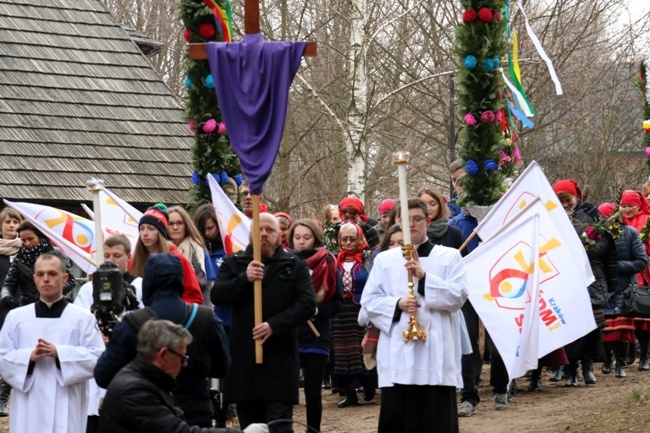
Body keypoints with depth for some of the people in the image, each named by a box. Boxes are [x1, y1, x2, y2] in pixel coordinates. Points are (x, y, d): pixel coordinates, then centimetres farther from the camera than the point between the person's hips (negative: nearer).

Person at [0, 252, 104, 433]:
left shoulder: (83, 317, 4)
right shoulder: (16, 317, 10)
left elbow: (97, 357, -4)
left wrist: (59, 353, -15)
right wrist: (29, 356, -12)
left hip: (66, 409, -2)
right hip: (29, 409, 2)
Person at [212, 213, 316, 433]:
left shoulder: (295, 266, 5)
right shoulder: (233, 263, 10)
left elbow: (307, 304, -5)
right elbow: (217, 295, -4)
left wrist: (274, 325, -17)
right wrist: (244, 279, -19)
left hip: (280, 360, -2)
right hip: (243, 360, 3)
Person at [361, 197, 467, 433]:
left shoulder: (450, 257, 8)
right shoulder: (384, 260, 14)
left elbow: (458, 296, -3)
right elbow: (369, 299, 10)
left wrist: (424, 277, -13)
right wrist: (397, 304, -9)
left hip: (436, 355, -2)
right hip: (397, 355, 2)